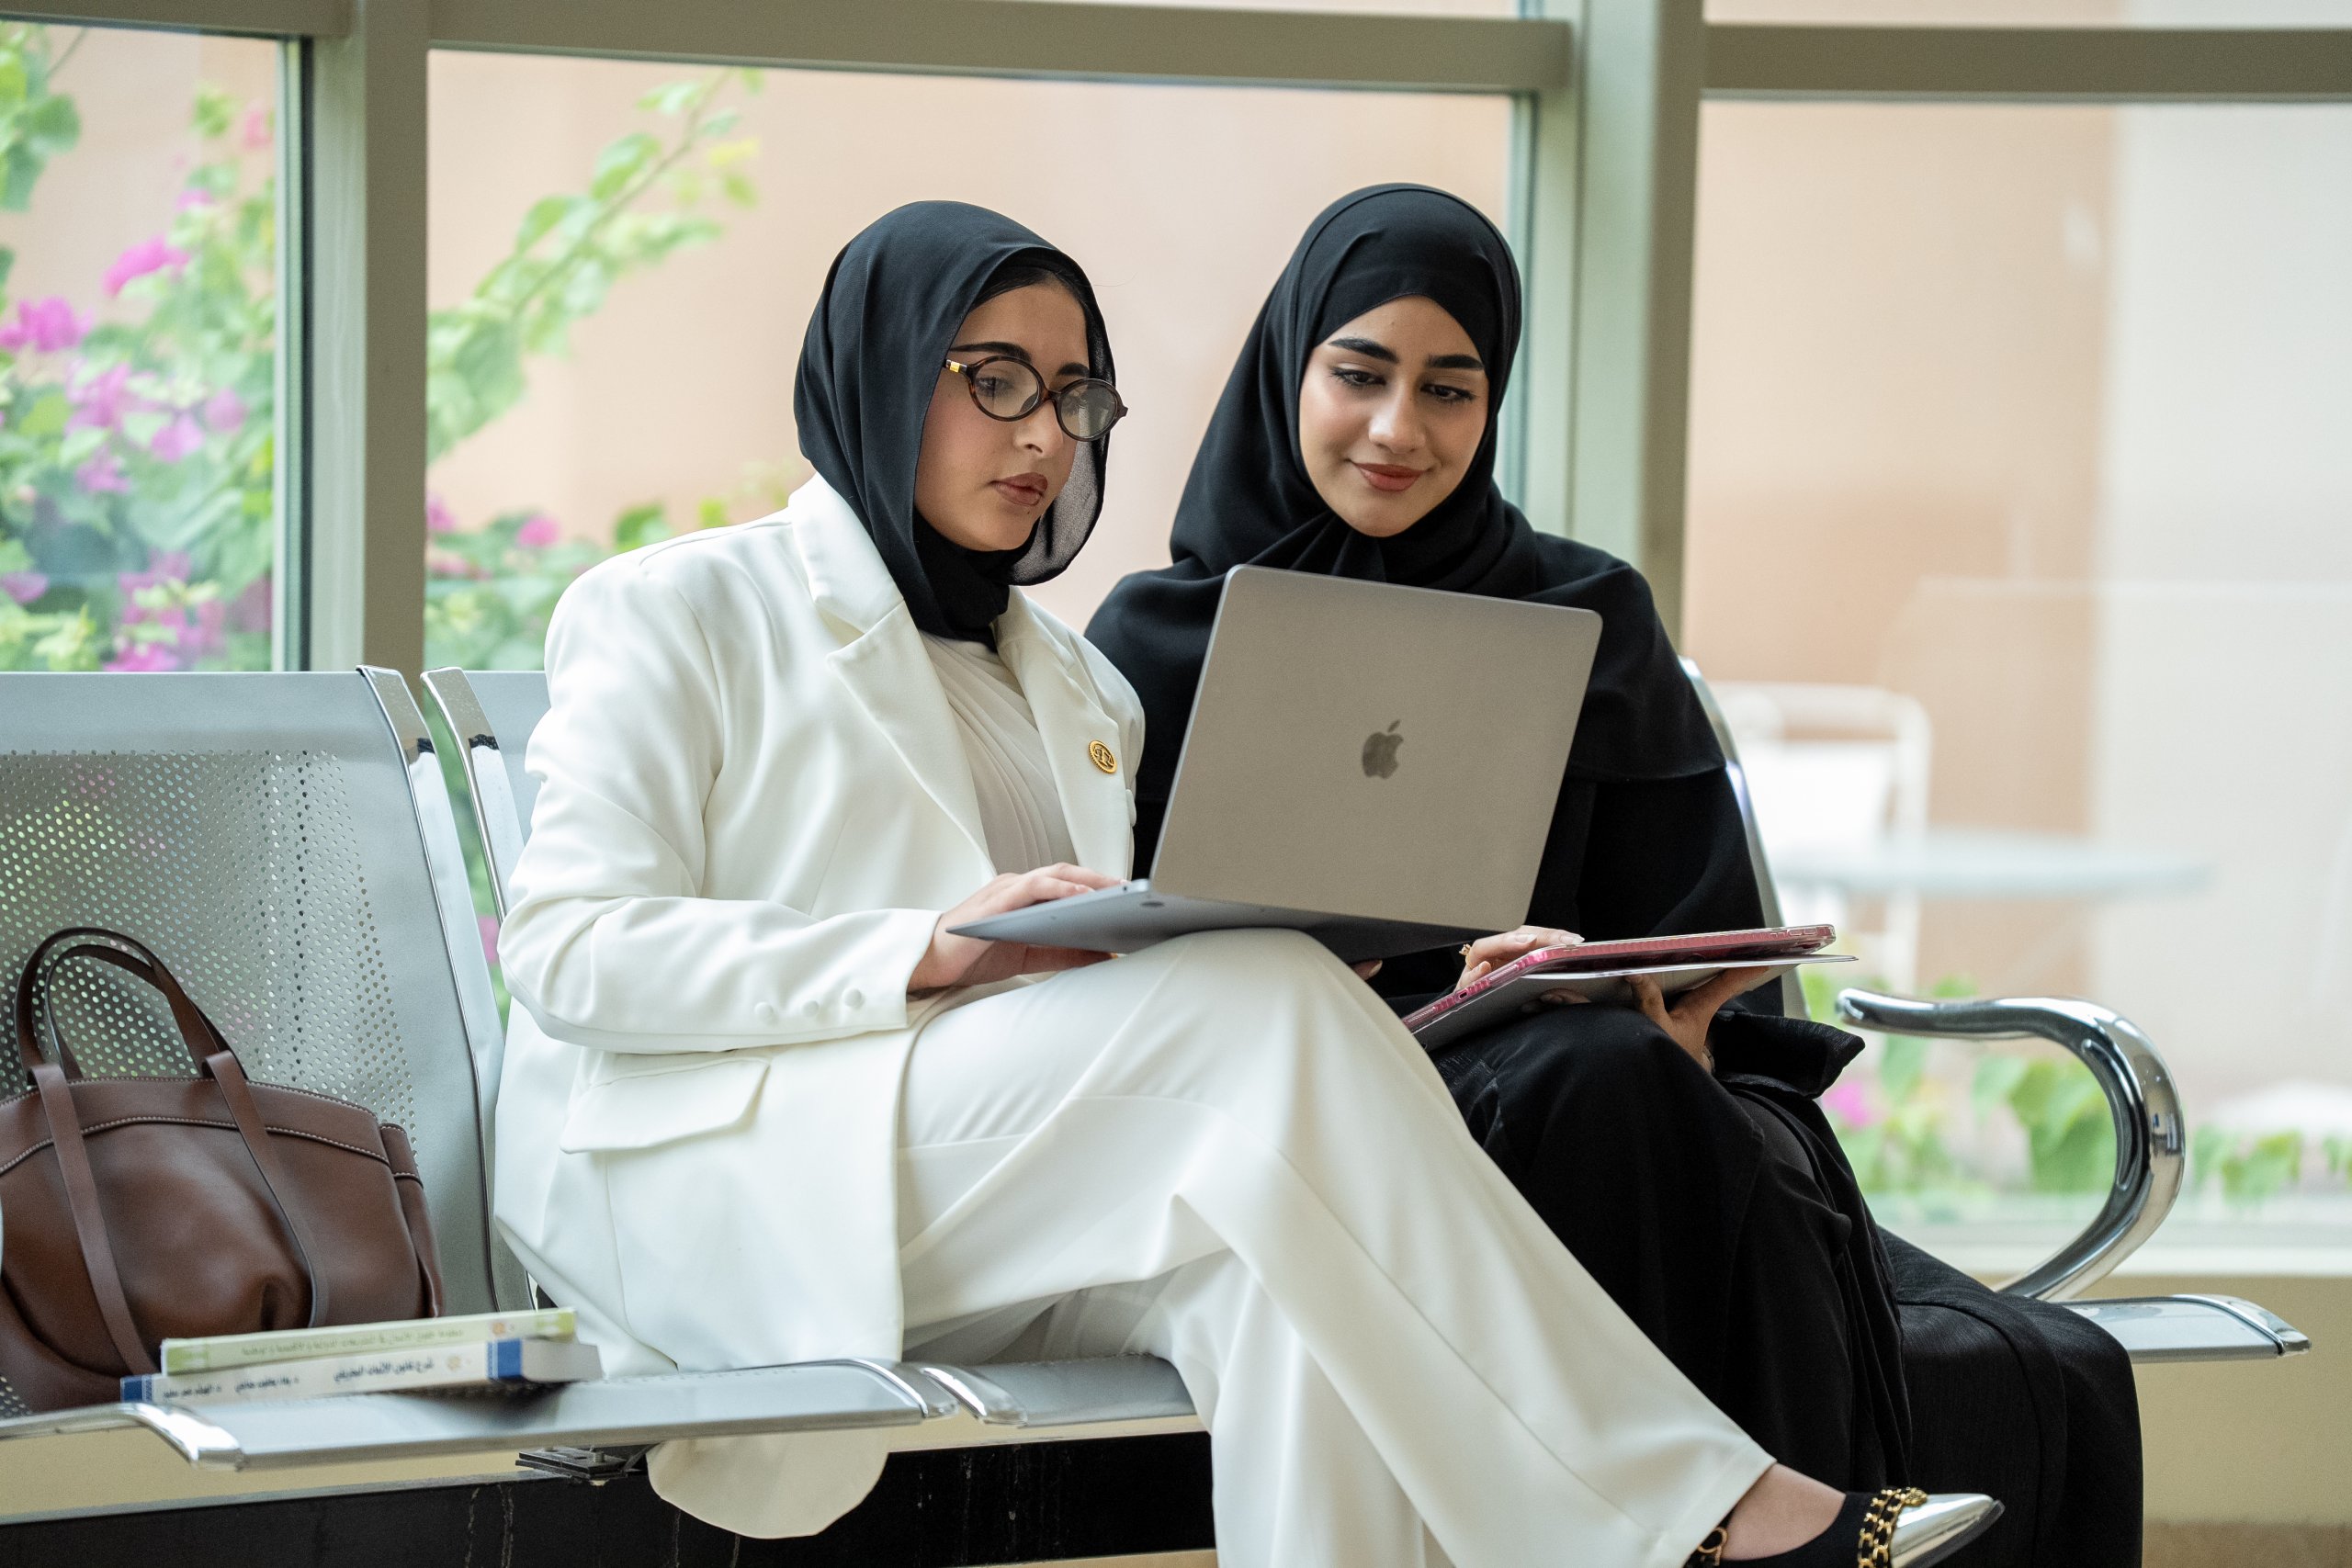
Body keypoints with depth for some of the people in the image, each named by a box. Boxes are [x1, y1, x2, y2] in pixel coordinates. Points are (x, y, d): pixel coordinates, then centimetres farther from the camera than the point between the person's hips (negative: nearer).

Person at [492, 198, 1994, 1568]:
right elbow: (567, 948, -6)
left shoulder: (1076, 681, 27)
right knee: (1270, 1002, -28)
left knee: (1271, 1255, -33)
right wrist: (929, 948, -18)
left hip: (1016, 1219, 5)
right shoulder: (678, 611, 8)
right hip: (723, 1185, -5)